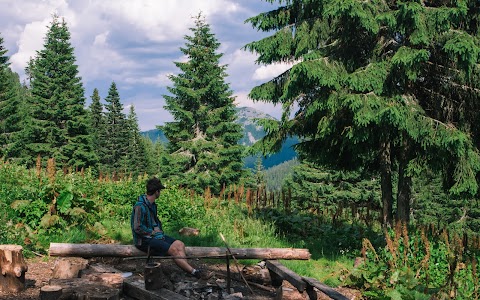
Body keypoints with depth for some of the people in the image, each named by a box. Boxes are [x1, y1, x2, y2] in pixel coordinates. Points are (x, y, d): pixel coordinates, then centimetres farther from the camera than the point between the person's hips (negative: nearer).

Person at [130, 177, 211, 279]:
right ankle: (194, 272, -19)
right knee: (173, 249, -23)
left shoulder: (152, 204, 12)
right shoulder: (140, 206, -18)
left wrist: (159, 231, 8)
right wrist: (154, 233, -15)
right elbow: (137, 228, -21)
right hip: (144, 240, -9)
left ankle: (187, 269, -22)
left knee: (179, 244, -10)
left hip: (154, 235, 9)